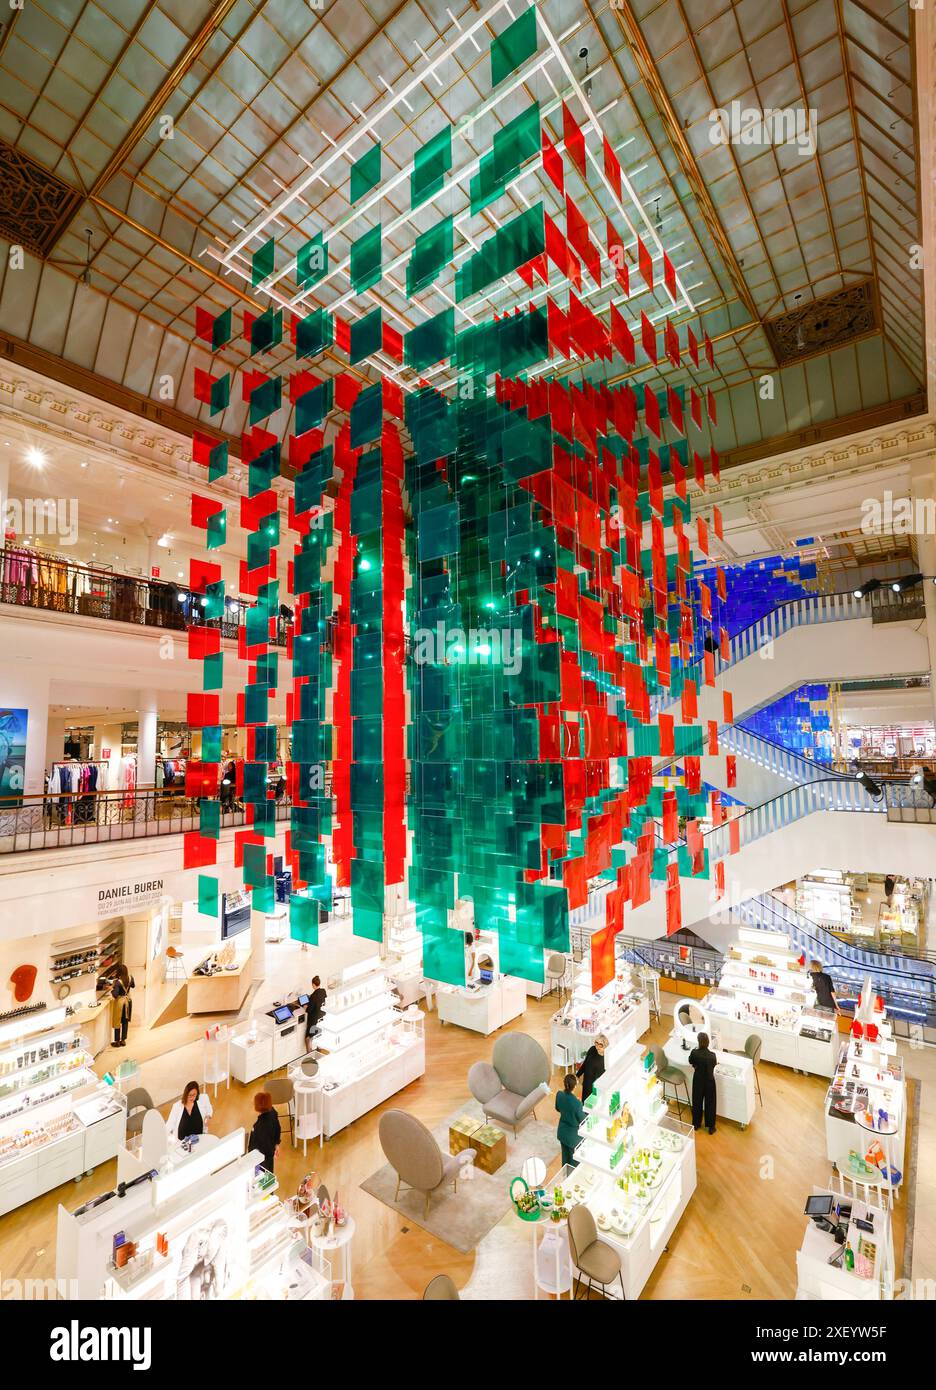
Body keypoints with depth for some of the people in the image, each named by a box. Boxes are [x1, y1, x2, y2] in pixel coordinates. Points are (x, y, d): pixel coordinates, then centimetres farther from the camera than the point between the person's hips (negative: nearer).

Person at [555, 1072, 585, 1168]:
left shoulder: (559, 1095, -18)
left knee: (565, 1156, 28)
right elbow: (582, 1120, -19)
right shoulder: (577, 1103, -36)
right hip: (574, 1136, -5)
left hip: (562, 1132, 5)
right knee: (574, 1160, 21)